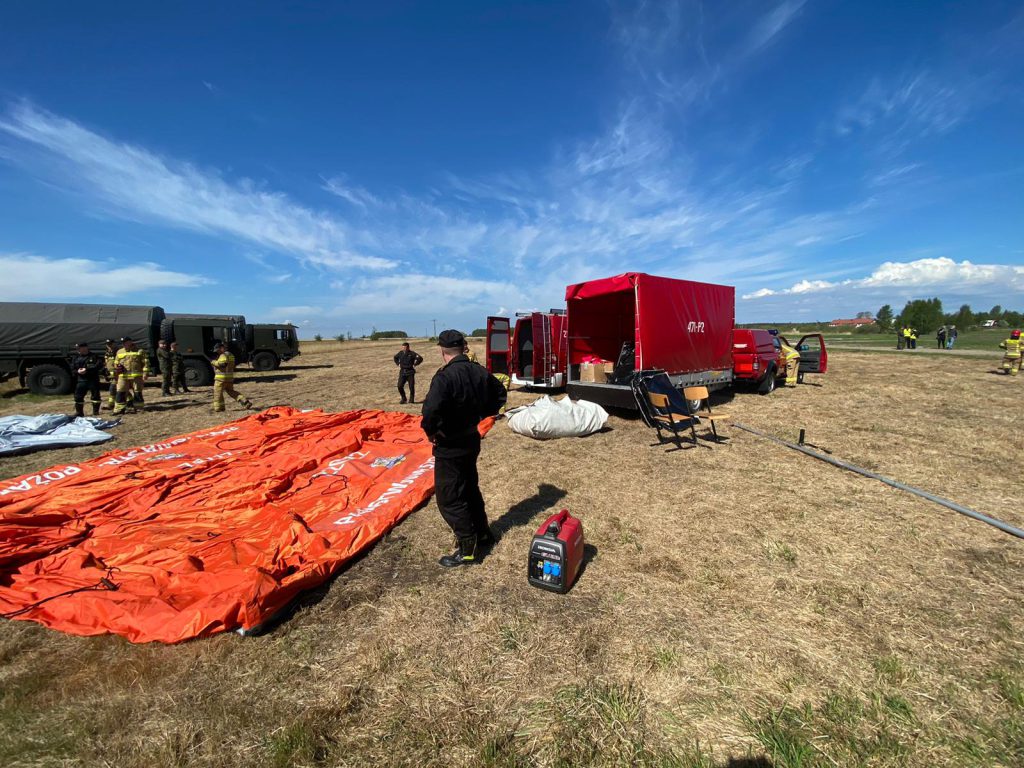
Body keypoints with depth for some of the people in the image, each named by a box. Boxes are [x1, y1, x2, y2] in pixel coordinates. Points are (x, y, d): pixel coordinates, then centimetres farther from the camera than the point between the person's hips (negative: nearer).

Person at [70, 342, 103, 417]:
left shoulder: (94, 356, -1)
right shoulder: (76, 358, 14)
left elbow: (99, 365, -13)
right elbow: (72, 368, 14)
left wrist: (87, 370, -20)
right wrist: (78, 371, -9)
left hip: (93, 380, -4)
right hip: (81, 380, 4)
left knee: (95, 395, 1)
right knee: (78, 396, 3)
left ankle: (96, 411, 12)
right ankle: (79, 412, 13)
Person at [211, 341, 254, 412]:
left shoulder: (224, 355, -13)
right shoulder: (230, 355, 18)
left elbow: (222, 364, -28)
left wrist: (214, 362, -13)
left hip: (221, 377, -9)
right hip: (230, 377, 9)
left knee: (218, 393, 3)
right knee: (231, 391, 16)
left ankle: (218, 408, 8)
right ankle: (245, 401, 3)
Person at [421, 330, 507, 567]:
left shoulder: (445, 377, -24)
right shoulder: (479, 372, 0)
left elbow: (431, 409, -37)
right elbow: (500, 394, 14)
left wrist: (431, 431, -18)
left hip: (449, 447, -8)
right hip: (472, 439, 8)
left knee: (449, 499, 7)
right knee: (470, 488, 24)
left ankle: (468, 549, 17)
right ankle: (483, 535, 39)